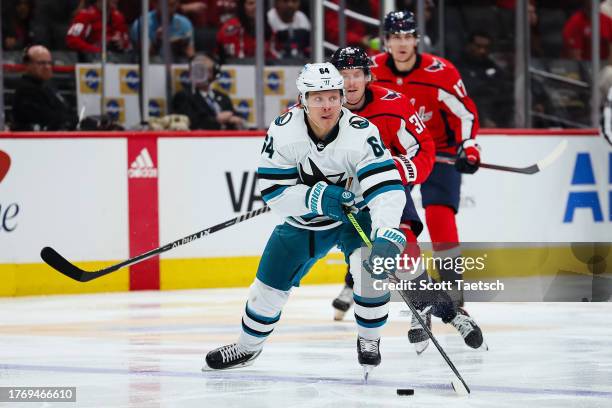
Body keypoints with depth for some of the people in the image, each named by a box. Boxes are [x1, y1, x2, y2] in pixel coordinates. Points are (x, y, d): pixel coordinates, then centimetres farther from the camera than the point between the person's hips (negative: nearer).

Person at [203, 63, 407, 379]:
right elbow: (273, 193, -21)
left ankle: (368, 340, -3)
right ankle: (247, 347, 35)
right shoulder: (283, 132, -24)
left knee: (371, 264, -28)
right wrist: (318, 197, -36)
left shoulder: (361, 133, -30)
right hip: (303, 221, 2)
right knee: (270, 285, 6)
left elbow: (386, 188, -39)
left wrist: (387, 235, -54)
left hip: (355, 213, -2)